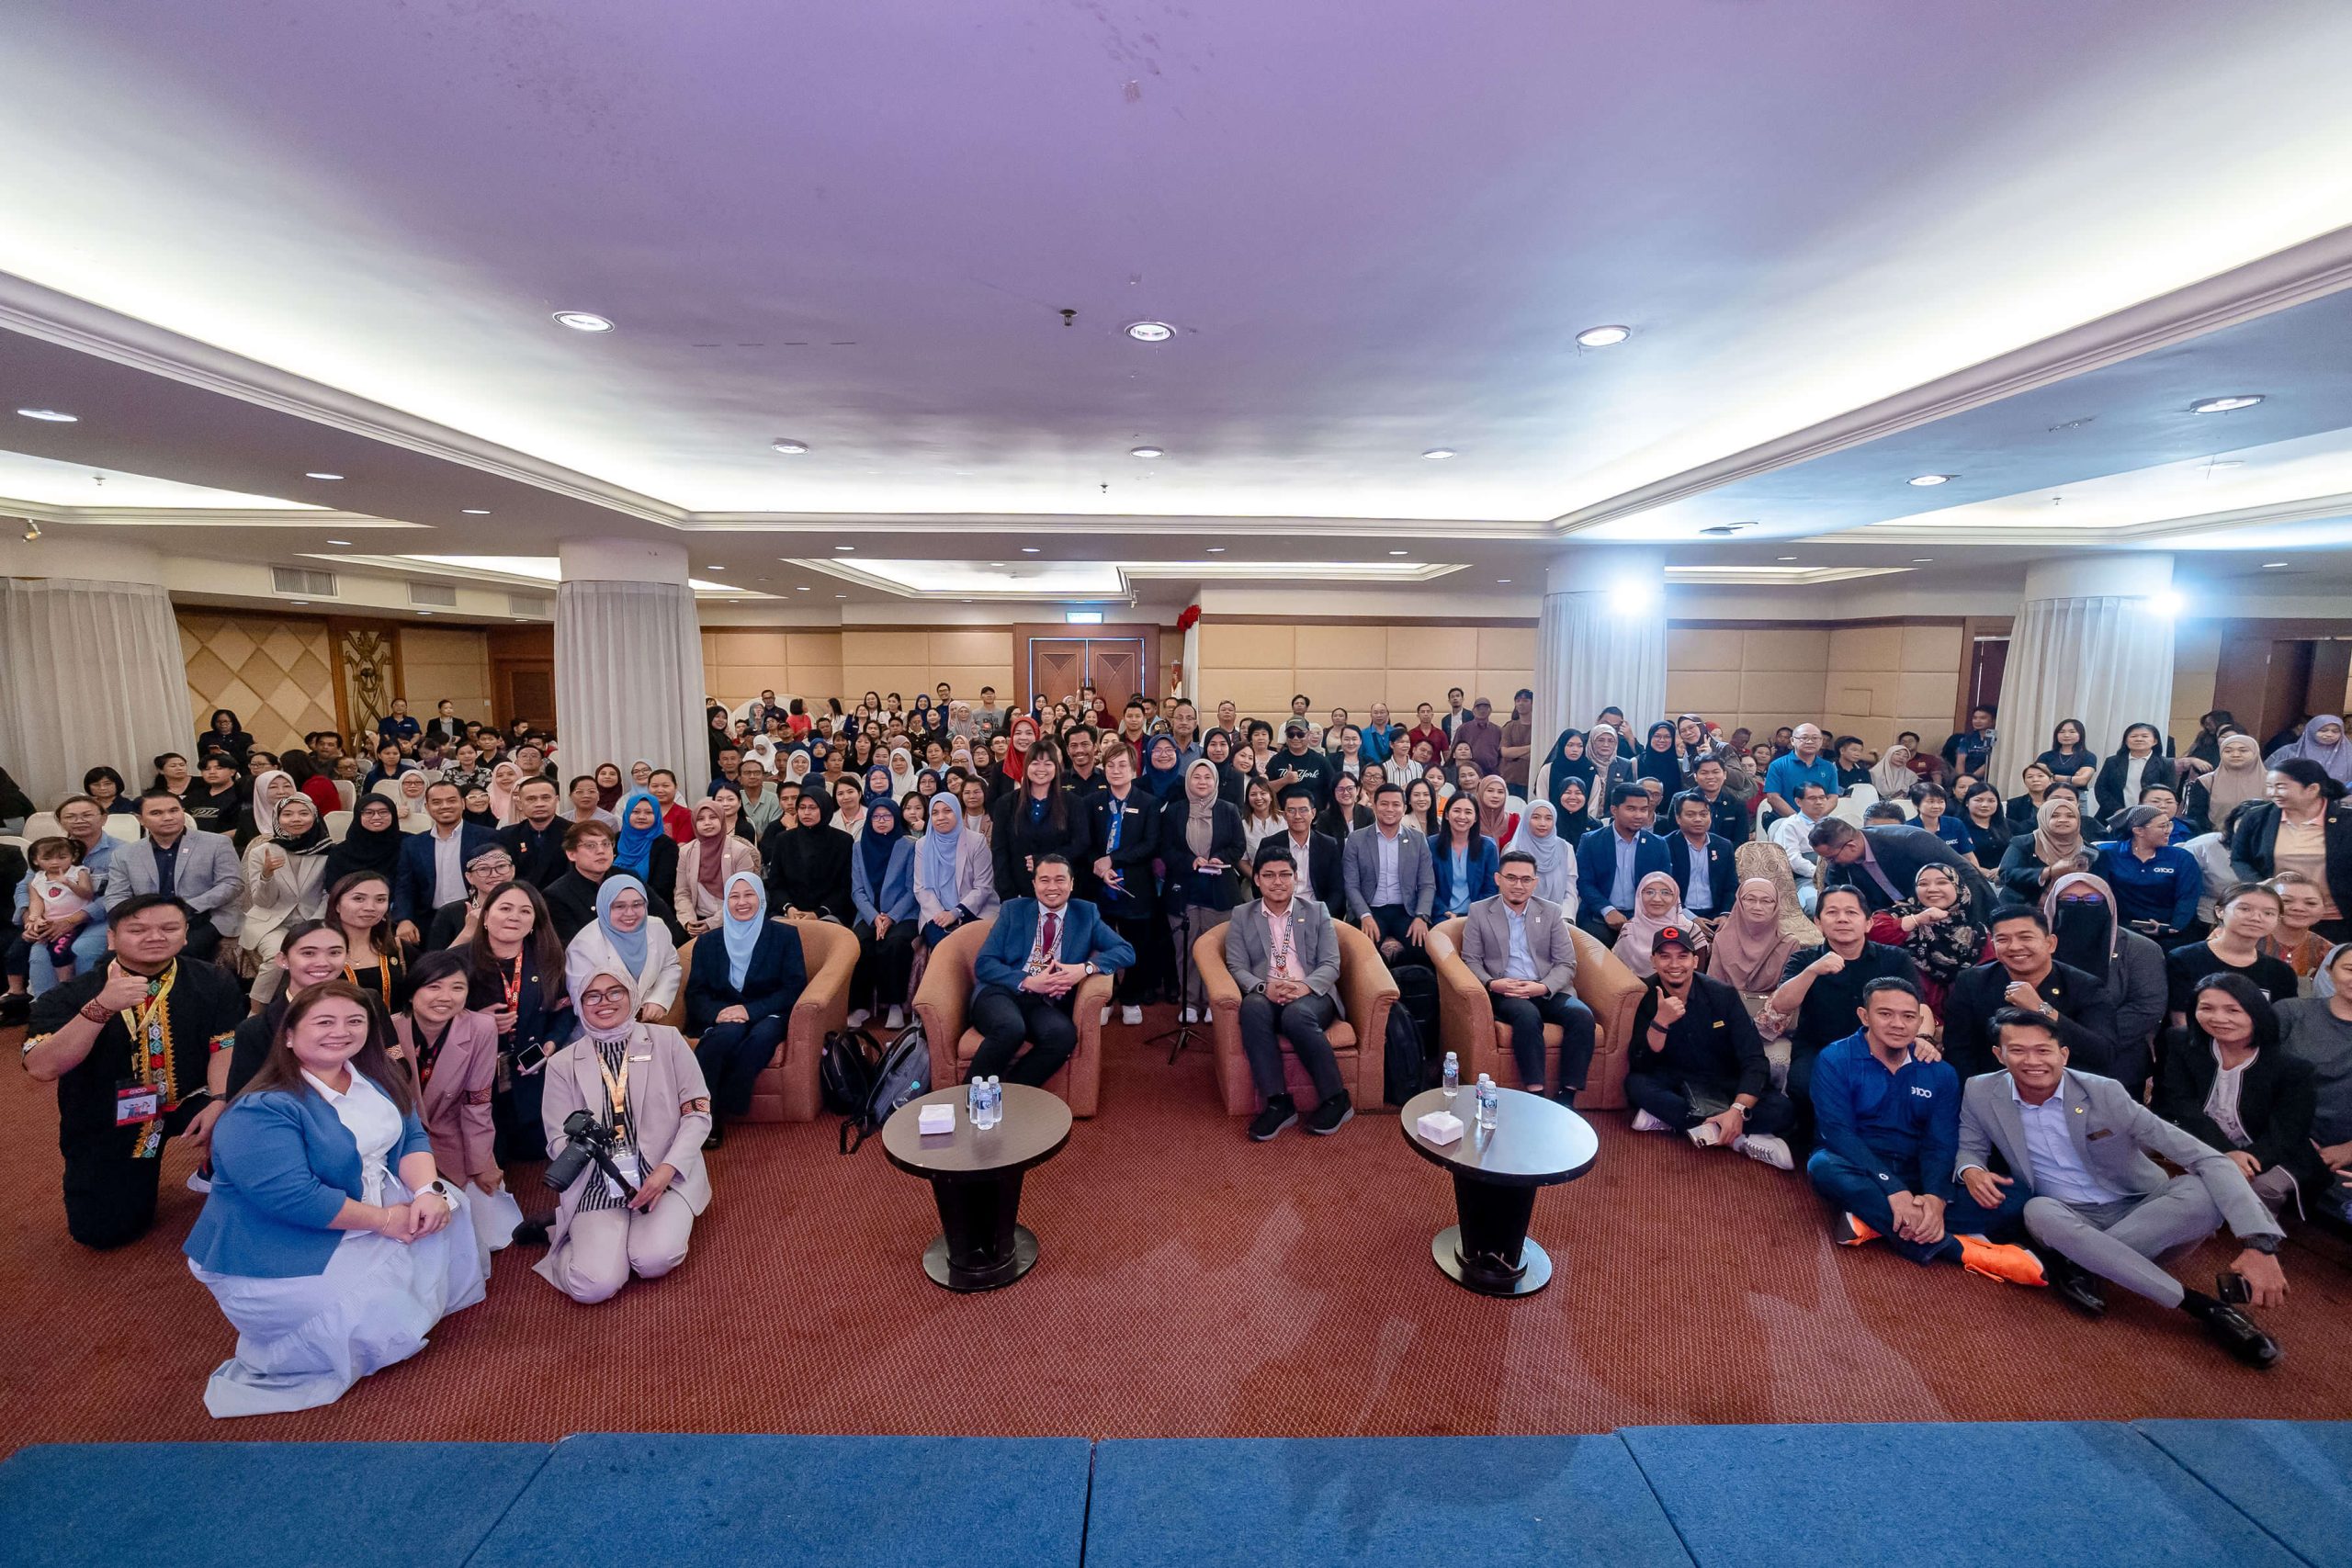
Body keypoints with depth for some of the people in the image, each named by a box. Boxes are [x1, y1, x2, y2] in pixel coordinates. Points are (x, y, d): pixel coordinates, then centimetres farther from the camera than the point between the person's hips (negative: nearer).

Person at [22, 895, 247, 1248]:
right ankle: (135, 1175, 33)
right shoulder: (69, 995, -11)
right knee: (102, 1232, -1)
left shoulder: (212, 982, -8)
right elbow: (42, 1069, -23)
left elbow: (227, 1048, -9)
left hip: (188, 1100, 0)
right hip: (106, 1121, 1)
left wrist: (219, 1102, -27)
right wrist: (101, 1007, -35)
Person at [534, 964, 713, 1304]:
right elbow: (558, 1140, 6)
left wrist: (668, 1168, -13)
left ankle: (672, 1222, 8)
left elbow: (698, 1113, 1)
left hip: (666, 1175, -1)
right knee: (594, 1285, -18)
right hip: (598, 1184, 1)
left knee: (654, 1261, -26)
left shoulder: (666, 1040, 3)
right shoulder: (562, 1063, 7)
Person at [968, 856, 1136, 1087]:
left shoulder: (1086, 914, 13)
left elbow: (1126, 951, 5)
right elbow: (984, 964, 3)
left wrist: (1086, 968, -14)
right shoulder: (1013, 909, 11)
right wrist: (1029, 982, -13)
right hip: (1001, 993, -1)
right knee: (1011, 1027, -36)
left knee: (1064, 1034, -33)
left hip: (1046, 1004, 1)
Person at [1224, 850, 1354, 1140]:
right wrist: (1265, 987, -17)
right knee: (1252, 1007, -35)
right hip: (1265, 996, 1)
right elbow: (1237, 966, 4)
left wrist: (1305, 987, -17)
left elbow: (1331, 965, 4)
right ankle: (1277, 1102, -30)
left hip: (1311, 995, -1)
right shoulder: (1241, 916, 13)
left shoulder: (1317, 911, 13)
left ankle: (1337, 1099, -20)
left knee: (1296, 1015, -36)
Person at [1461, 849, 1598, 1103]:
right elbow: (1471, 960, 4)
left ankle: (1566, 1096, -20)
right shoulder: (1479, 911, 5)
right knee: (1528, 1015, -35)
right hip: (1504, 992, -2)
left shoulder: (1552, 913, 9)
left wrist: (1543, 987, -15)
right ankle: (1536, 1094, -29)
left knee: (1582, 1015, -27)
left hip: (1547, 992, 3)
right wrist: (1491, 983, -16)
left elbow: (1566, 964, 5)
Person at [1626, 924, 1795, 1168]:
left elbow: (1754, 1060, -17)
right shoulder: (1644, 998, -12)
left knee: (1783, 1111, -26)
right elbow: (1640, 1067, -18)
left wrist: (1738, 1110, -33)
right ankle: (1739, 1138, -29)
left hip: (1726, 1087, 1)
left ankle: (1669, 1119, -26)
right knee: (1636, 1084, -31)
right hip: (1676, 1086, -1)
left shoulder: (1723, 994, -12)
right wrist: (1660, 1021, -35)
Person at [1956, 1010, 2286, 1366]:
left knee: (2203, 1191, -31)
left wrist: (2260, 1243, -32)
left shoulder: (2104, 1093, -17)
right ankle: (2204, 1306, -25)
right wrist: (1971, 1170, -21)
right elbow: (1971, 1149, 5)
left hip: (2141, 1212, 0)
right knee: (2039, 1211, -36)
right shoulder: (1981, 1093, -9)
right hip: (2068, 1219, 0)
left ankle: (2078, 1262, -21)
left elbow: (2208, 1159, -19)